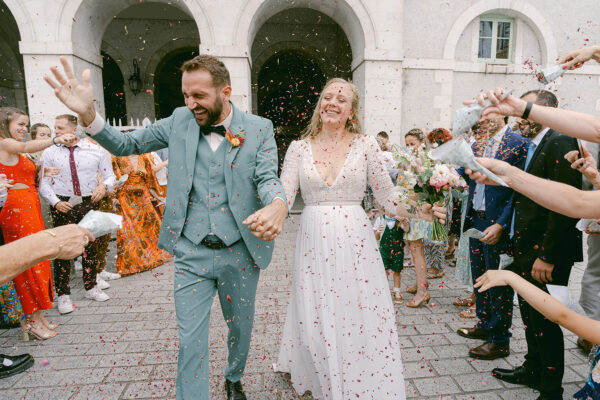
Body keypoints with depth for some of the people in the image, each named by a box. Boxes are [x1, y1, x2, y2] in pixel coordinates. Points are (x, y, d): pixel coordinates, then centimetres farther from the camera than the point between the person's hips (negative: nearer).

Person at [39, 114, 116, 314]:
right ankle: (63, 295, 12)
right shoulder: (50, 153, 3)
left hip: (89, 202, 1)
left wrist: (104, 185, -16)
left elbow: (110, 175, 5)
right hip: (62, 205, -1)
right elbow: (44, 184, 2)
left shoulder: (95, 150, 4)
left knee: (91, 246, 9)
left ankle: (91, 287, 24)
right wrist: (56, 202, -13)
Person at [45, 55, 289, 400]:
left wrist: (278, 205, -39)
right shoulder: (180, 121, 1)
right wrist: (88, 114, -12)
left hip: (240, 254, 0)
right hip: (191, 254, 1)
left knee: (241, 328, 21)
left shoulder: (259, 129, -5)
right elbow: (126, 144, 7)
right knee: (191, 342, 7)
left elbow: (268, 178, -16)